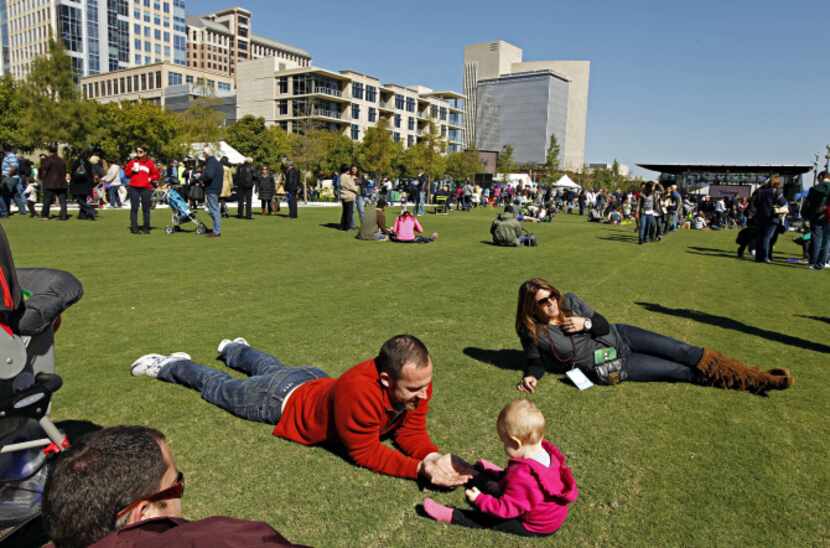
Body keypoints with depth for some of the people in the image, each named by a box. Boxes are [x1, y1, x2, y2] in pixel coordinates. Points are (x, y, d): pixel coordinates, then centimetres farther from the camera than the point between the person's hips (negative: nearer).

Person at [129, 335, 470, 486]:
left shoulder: (416, 379, -27)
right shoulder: (360, 390, -48)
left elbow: (411, 431, -17)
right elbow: (365, 452, -35)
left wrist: (432, 457, -38)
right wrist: (421, 470, -45)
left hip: (316, 382, 6)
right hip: (284, 401, -6)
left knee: (270, 367, 37)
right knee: (218, 387, 22)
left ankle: (234, 349, 68)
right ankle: (169, 366, 49)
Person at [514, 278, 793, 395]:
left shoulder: (569, 300, -7)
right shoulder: (532, 332, -16)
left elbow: (603, 325, 0)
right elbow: (535, 361, -2)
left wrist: (586, 323, -21)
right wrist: (531, 377, -24)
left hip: (618, 337, 4)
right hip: (611, 368, -4)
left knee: (685, 353, -8)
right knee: (683, 371, -5)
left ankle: (757, 379, 5)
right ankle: (757, 380, 7)